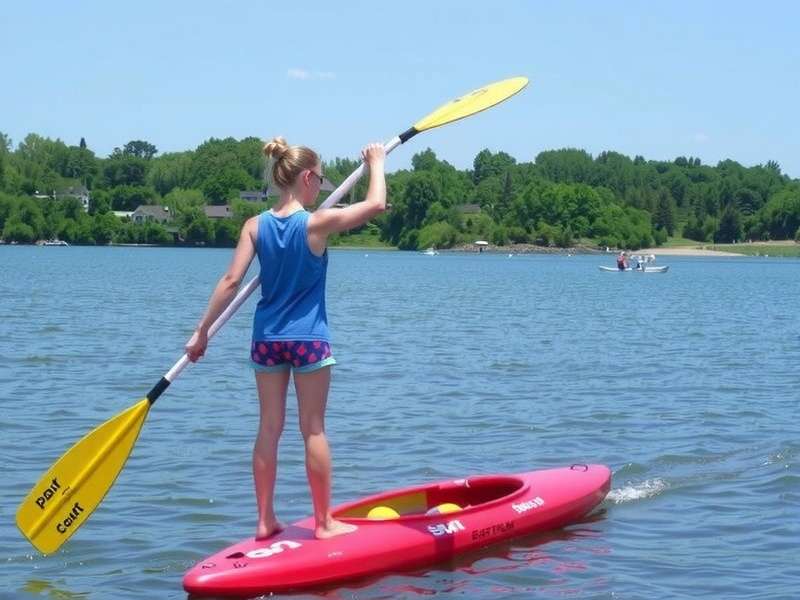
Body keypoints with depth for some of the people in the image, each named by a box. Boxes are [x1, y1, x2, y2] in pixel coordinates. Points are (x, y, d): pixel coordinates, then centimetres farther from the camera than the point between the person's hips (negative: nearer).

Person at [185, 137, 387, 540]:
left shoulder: (255, 226, -1)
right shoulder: (318, 223, -12)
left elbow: (232, 280, -6)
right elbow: (376, 204, -8)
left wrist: (202, 331, -2)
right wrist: (376, 163, 10)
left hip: (266, 337, 4)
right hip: (309, 339, -4)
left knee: (269, 428, 9)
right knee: (313, 430, 3)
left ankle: (265, 520, 15)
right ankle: (324, 522, 11)